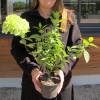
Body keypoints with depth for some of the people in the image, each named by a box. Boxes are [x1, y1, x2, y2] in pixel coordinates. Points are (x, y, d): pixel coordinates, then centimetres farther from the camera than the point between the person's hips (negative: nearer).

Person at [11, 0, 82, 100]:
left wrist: (63, 69, -19)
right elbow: (17, 48, -3)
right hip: (33, 80, 0)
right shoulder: (26, 18, 1)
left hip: (62, 81, 0)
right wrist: (31, 69, -19)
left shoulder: (69, 17, 1)